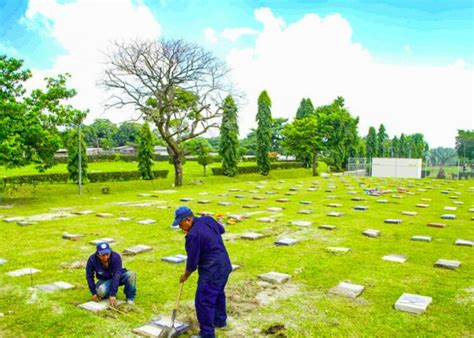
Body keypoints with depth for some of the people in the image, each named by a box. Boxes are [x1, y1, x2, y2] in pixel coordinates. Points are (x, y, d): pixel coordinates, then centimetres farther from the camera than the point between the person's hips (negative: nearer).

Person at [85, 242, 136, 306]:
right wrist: (94, 293, -15)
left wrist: (112, 295, -39)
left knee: (130, 275, -33)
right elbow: (89, 276, -10)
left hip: (118, 277, -1)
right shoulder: (92, 260, -22)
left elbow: (116, 276, -34)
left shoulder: (116, 257, -29)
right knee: (101, 291, -34)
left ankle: (130, 298, -11)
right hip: (105, 280, 1)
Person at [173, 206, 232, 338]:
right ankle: (220, 320, 45)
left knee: (203, 301, 0)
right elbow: (222, 230, 22)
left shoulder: (193, 235, -23)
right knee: (218, 293, 27)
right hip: (224, 266, 10)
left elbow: (192, 261, -15)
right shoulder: (208, 219, 1)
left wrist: (185, 275, 2)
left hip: (212, 270, -10)